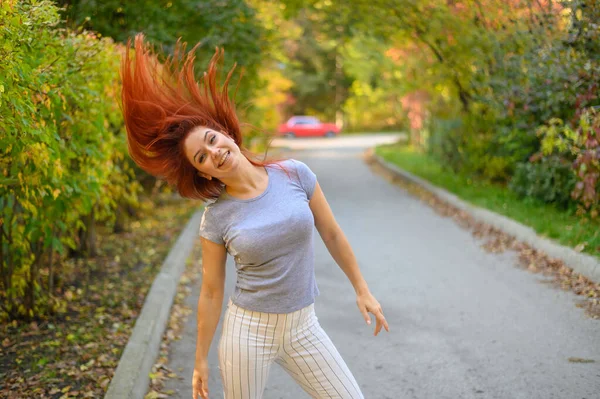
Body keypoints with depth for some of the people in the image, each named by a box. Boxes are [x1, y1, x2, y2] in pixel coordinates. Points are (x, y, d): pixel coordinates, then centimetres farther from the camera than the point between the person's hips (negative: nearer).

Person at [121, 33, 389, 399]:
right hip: (248, 329, -2)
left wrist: (362, 289, 9)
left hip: (302, 327, 2)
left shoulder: (295, 175, -8)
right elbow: (211, 293, -1)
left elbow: (331, 233, 4)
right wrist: (201, 360, 4)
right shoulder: (215, 219, -10)